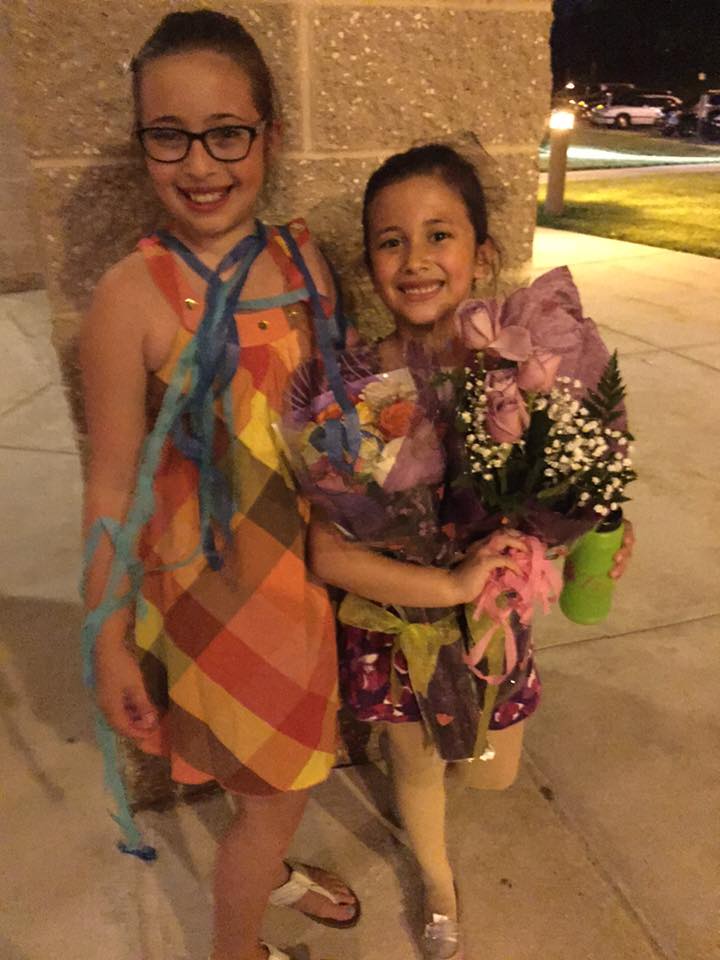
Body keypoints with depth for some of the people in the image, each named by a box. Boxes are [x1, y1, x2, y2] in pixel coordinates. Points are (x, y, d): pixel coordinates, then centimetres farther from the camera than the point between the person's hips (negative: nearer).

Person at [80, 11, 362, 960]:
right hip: (211, 575, -5)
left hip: (303, 555, 5)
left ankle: (266, 869, 58)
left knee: (292, 760, 25)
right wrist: (109, 638, -9)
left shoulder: (302, 259, -3)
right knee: (278, 789, 13)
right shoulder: (134, 295, -18)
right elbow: (112, 485, -14)